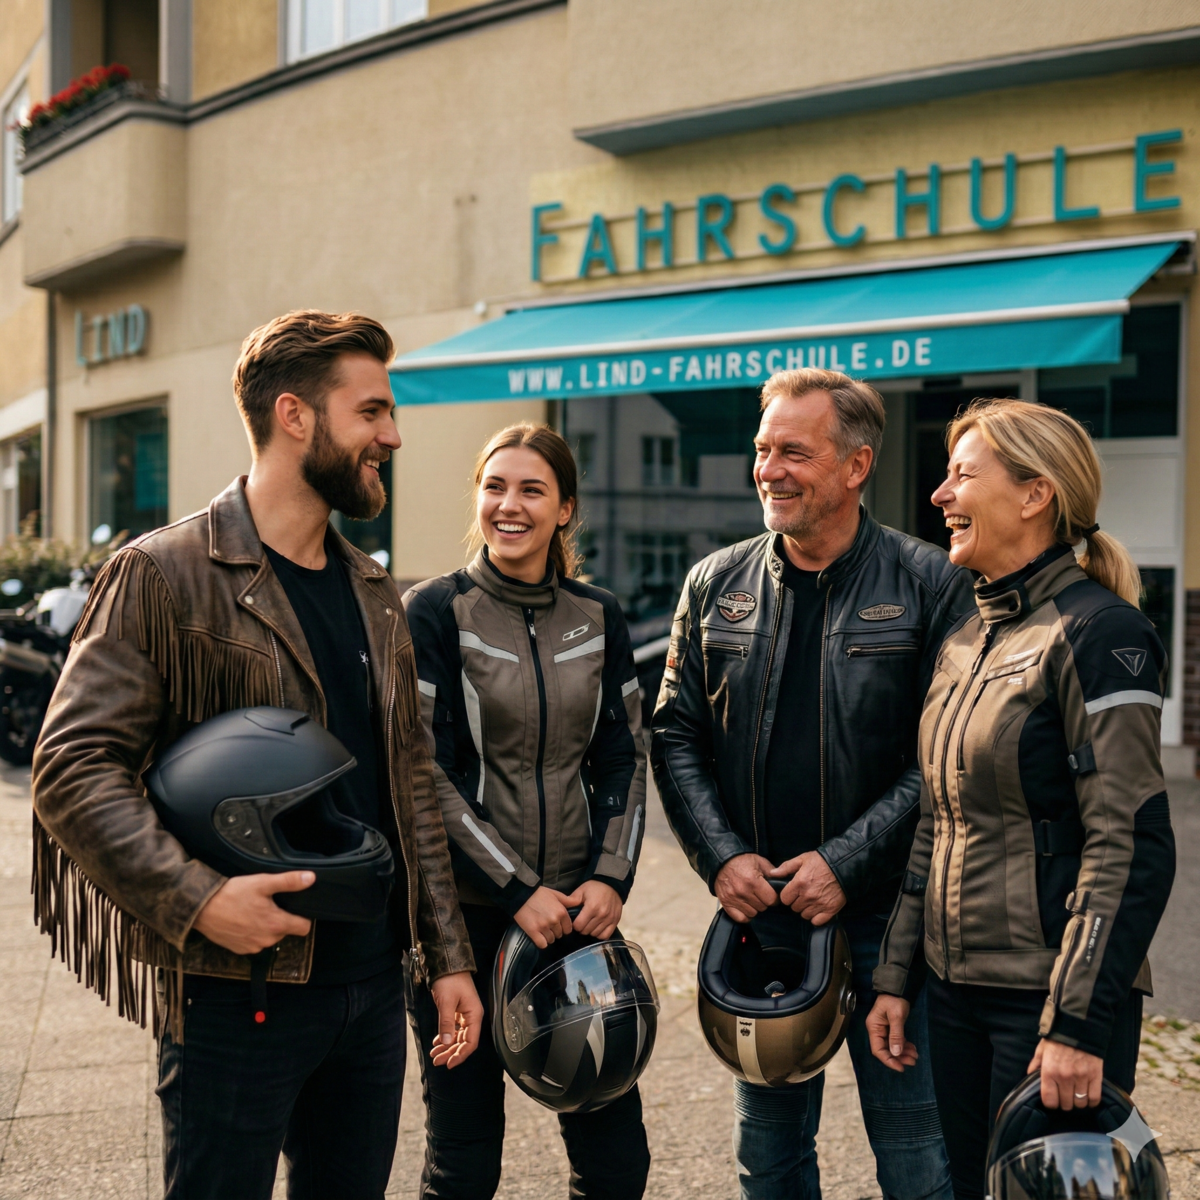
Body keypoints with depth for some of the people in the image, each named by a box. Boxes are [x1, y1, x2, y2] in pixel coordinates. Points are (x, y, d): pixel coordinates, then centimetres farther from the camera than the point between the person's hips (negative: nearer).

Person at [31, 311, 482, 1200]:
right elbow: (73, 766, -14)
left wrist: (448, 955, 11)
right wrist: (196, 898, -25)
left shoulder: (373, 593, 12)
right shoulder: (163, 575, -9)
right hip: (237, 991, -6)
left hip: (373, 981, 6)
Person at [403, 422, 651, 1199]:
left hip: (579, 911, 3)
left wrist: (610, 878, -7)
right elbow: (426, 776, -10)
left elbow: (624, 762, 8)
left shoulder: (599, 619, 7)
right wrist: (519, 892, -14)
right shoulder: (436, 612, -5)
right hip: (467, 915, -3)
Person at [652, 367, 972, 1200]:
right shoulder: (716, 585, 5)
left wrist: (846, 863, -16)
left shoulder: (931, 585, -7)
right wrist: (722, 856, -7)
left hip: (888, 918, -3)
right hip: (755, 912, 4)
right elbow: (676, 735, 7)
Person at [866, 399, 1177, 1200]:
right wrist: (897, 977, 12)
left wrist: (1079, 1023, -21)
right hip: (957, 991, 8)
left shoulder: (1097, 631, -13)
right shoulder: (966, 640, 11)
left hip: (1049, 1000, -7)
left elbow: (1132, 846, -18)